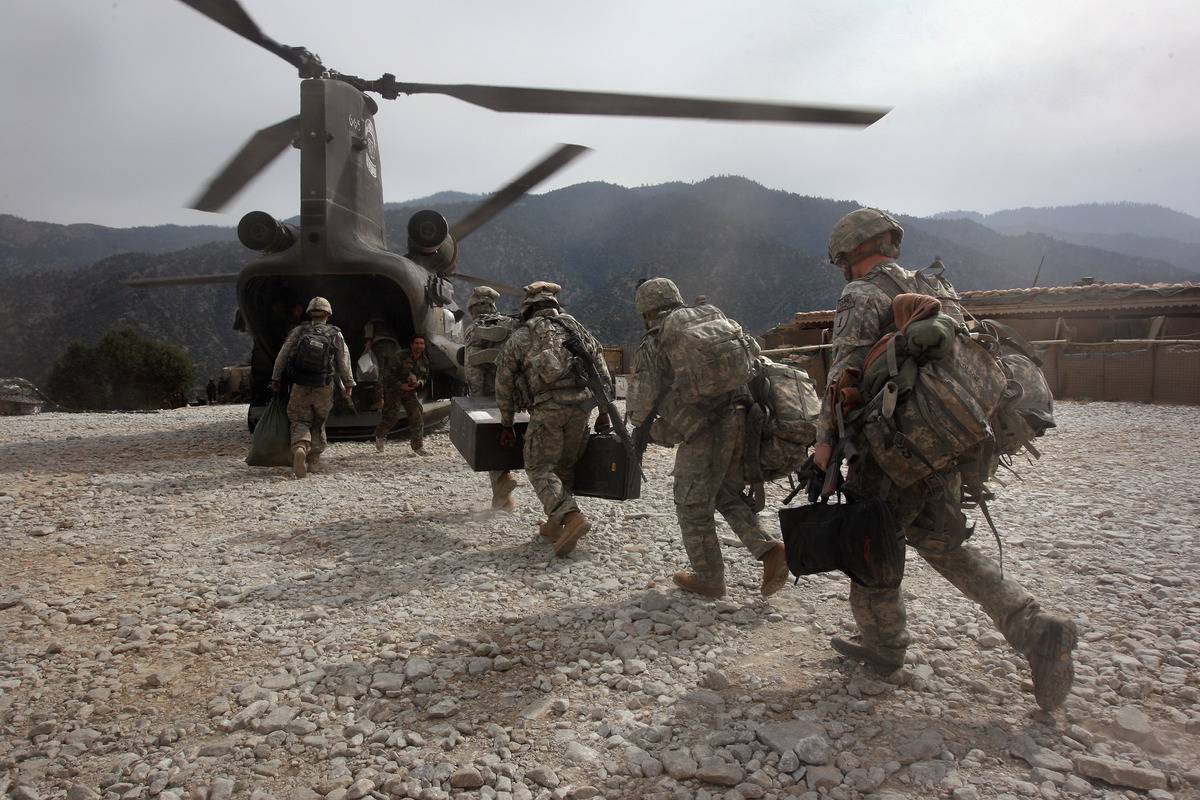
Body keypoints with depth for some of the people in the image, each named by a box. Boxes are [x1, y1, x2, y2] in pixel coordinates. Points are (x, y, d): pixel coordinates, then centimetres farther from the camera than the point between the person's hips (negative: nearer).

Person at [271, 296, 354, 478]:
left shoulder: (299, 330, 0)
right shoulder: (336, 335, 0)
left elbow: (282, 355, 1)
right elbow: (344, 362, 2)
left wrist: (276, 378, 11)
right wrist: (349, 384, 12)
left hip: (300, 387, -1)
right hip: (324, 388, 1)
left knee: (300, 421, 7)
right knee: (318, 423, 16)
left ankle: (300, 447, -22)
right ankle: (314, 459, 19)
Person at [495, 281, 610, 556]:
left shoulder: (519, 337, 12)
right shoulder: (577, 328, 21)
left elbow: (504, 385, 14)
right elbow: (602, 374, 19)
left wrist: (507, 425, 24)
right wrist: (604, 413, 26)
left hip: (548, 406, -4)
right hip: (582, 403, 4)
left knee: (540, 467, 2)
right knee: (565, 464, 18)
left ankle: (572, 517, -17)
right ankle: (555, 524, 21)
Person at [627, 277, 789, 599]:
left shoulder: (653, 346, -1)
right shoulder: (714, 316, 13)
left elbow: (639, 406, -1)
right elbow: (752, 349, 22)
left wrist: (640, 422, 21)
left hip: (704, 435, -6)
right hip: (742, 423, 6)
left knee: (694, 507, 13)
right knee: (728, 495, 24)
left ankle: (708, 578, 23)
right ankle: (768, 549, 9)